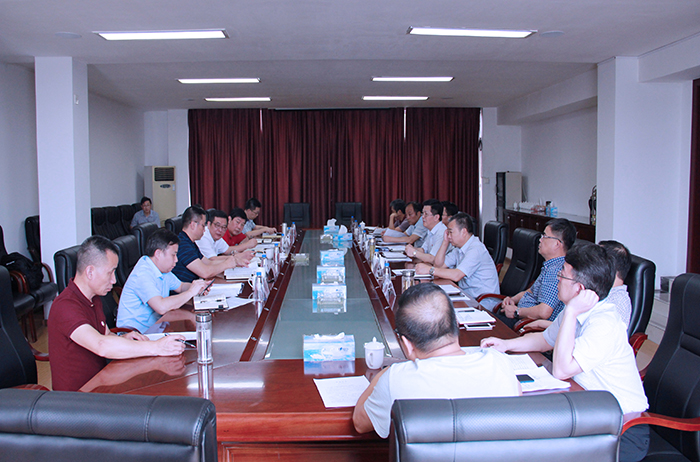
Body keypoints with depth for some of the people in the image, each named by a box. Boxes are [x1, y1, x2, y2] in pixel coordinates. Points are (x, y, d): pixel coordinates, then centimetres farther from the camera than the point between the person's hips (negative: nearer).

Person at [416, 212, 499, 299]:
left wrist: (430, 269, -25)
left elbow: (456, 275, -29)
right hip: (466, 294, 8)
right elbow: (439, 265, 11)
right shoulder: (459, 248, 9)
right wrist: (445, 242, 3)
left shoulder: (476, 249, -20)